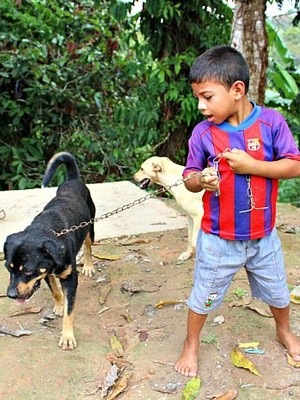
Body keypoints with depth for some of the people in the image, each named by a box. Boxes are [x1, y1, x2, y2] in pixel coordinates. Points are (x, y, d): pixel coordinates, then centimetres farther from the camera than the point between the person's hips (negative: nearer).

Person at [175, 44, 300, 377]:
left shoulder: (271, 122, -12)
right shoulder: (202, 132, -11)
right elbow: (190, 178, -4)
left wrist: (251, 166, -23)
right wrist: (200, 180, -26)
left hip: (263, 236, 1)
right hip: (218, 239, -1)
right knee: (203, 296, 13)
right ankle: (191, 344, 39)